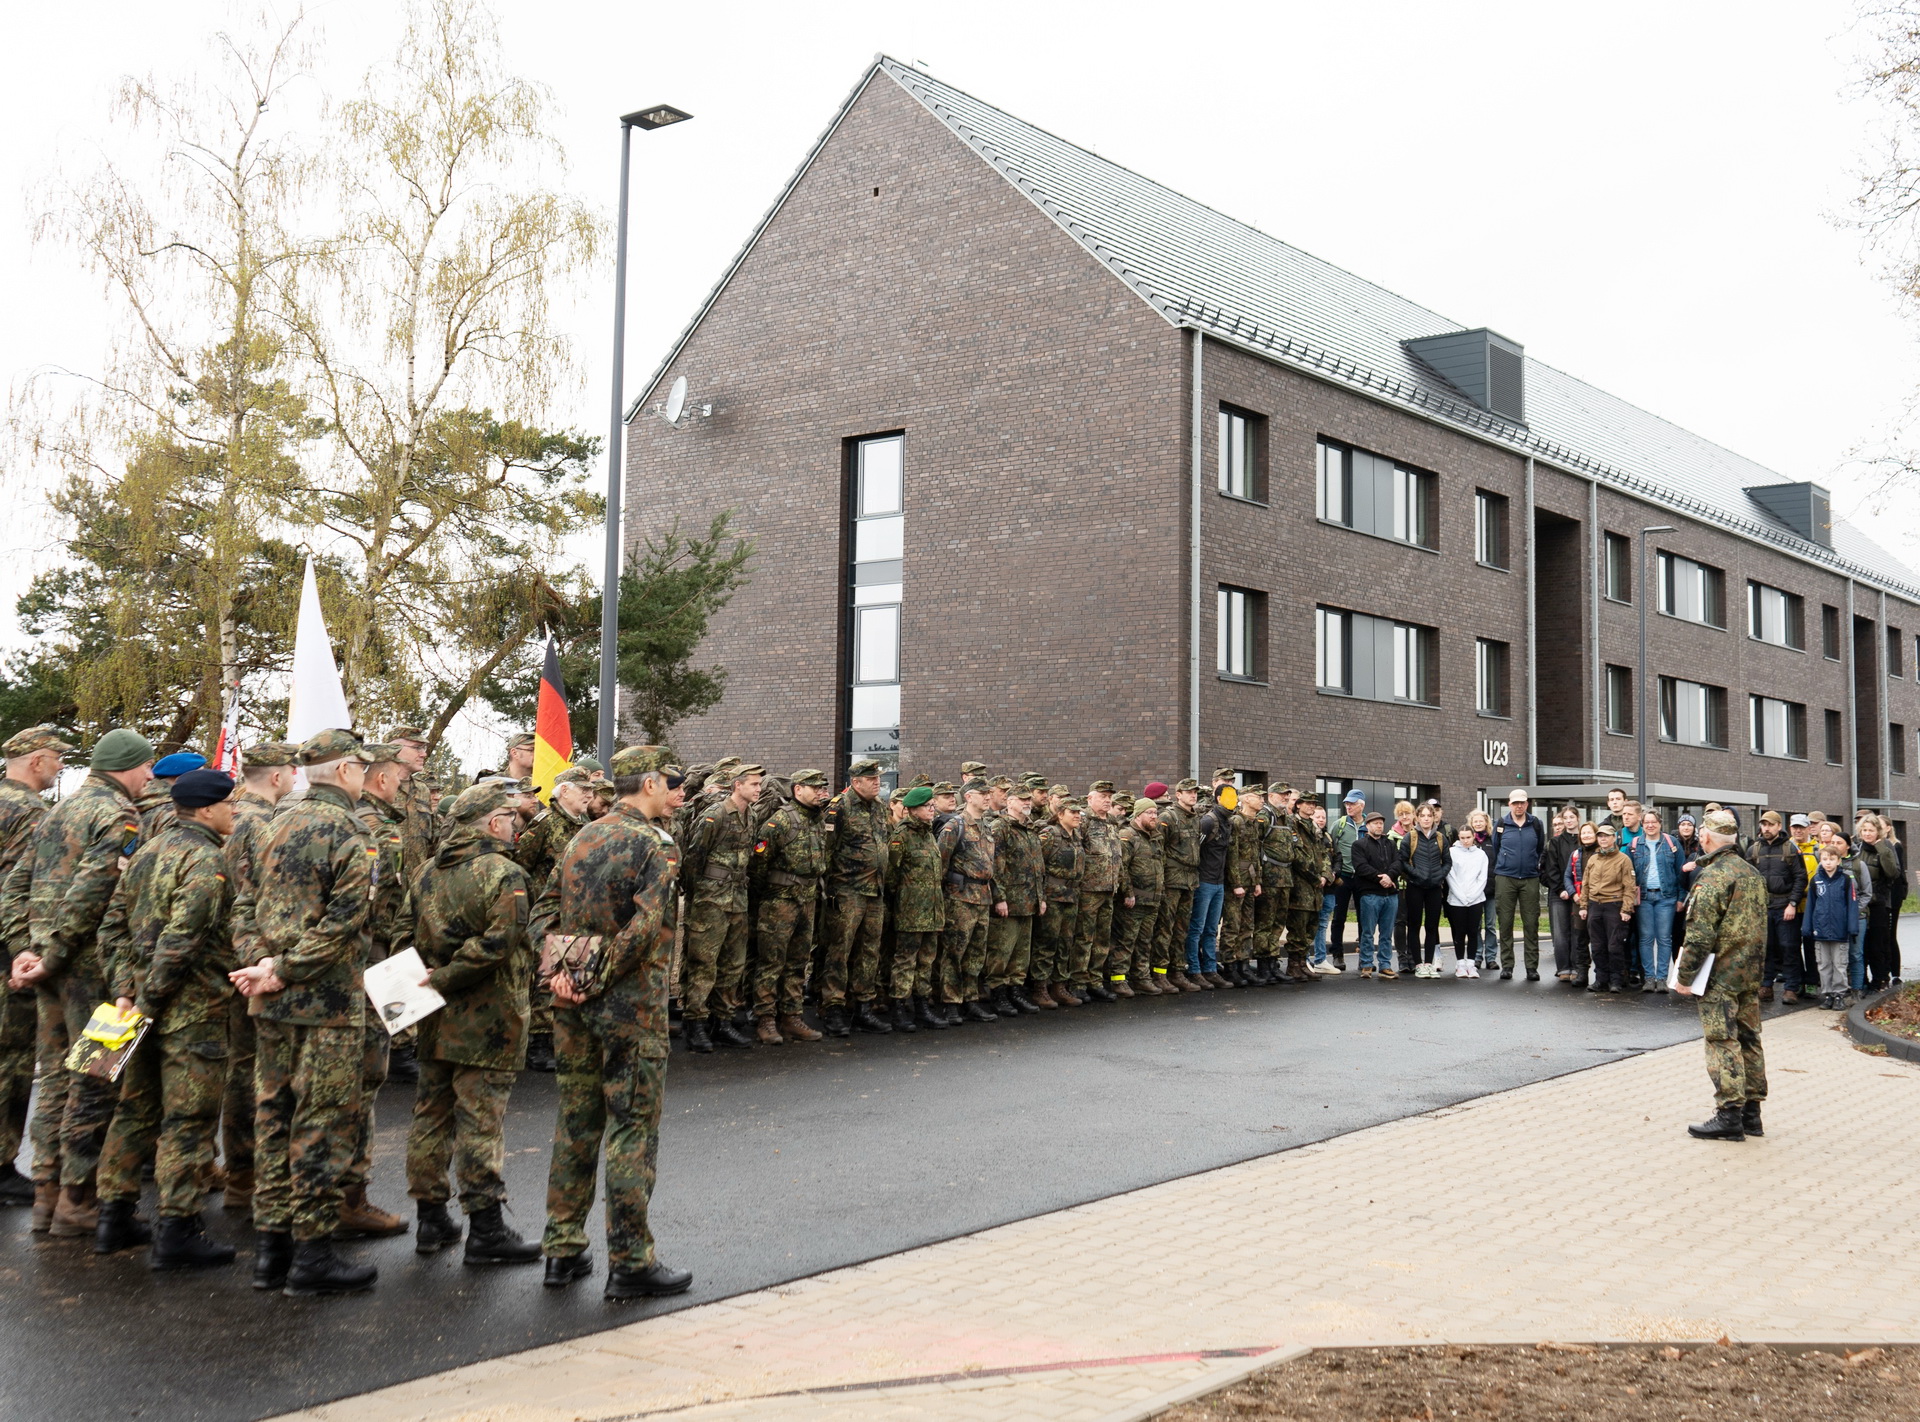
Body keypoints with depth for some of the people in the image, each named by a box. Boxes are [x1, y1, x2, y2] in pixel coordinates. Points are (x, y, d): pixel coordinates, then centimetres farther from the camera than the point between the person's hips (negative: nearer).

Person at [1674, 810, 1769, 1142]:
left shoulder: (1713, 875, -16)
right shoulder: (1753, 873, 11)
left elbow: (1700, 934, -20)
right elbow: (1761, 925, 18)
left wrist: (1685, 976, -14)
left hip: (1721, 976, -8)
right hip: (1751, 974, 8)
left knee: (1723, 1042, -5)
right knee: (1748, 1039, 13)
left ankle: (1729, 1115, -5)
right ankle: (1751, 1111, 18)